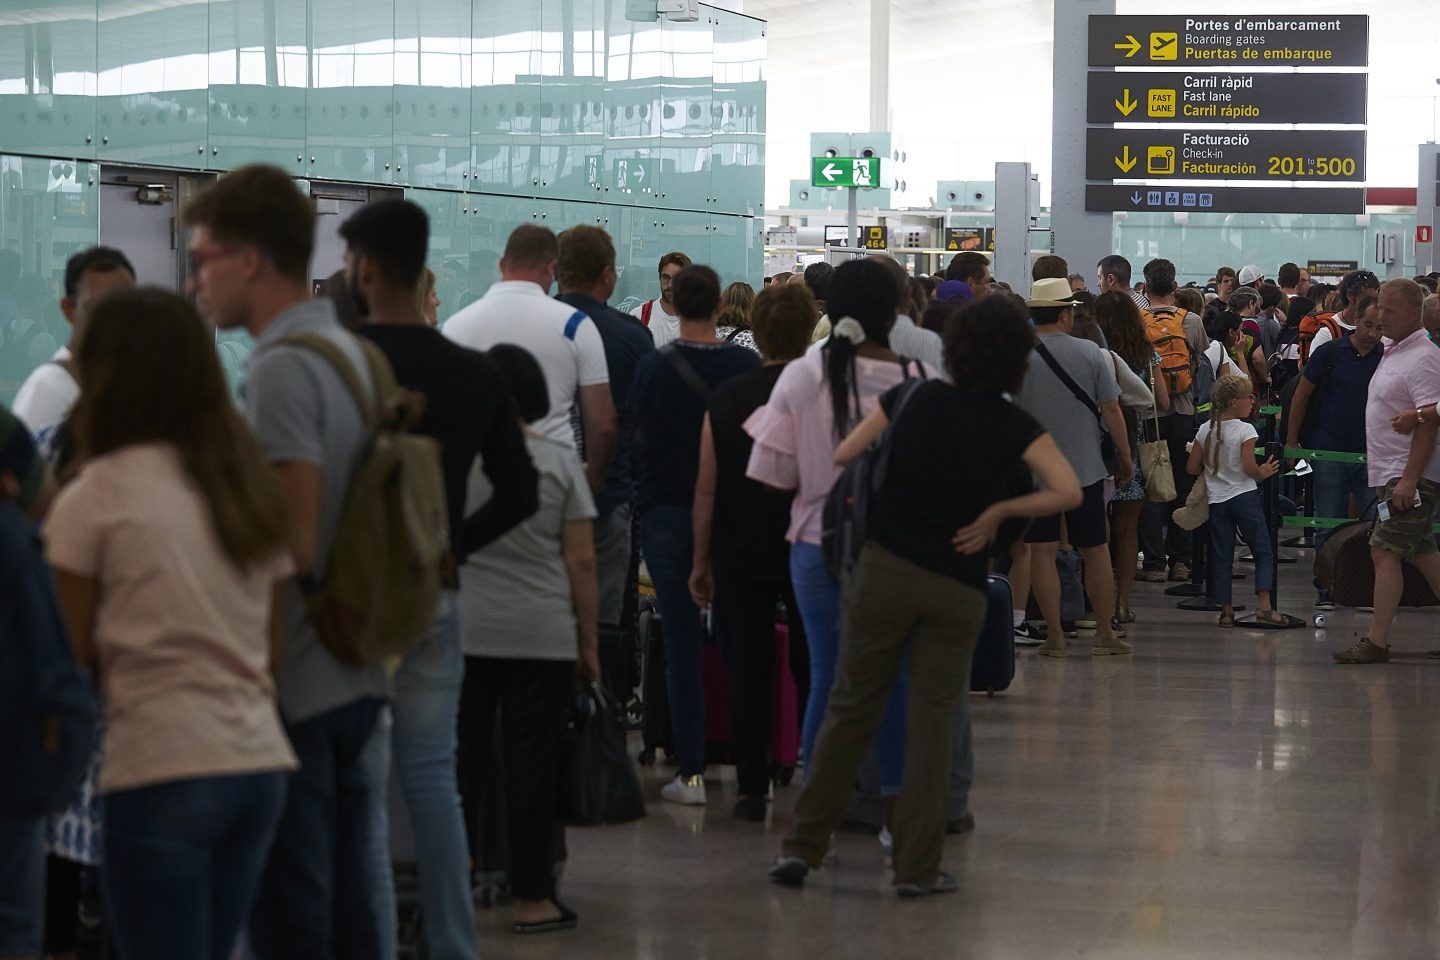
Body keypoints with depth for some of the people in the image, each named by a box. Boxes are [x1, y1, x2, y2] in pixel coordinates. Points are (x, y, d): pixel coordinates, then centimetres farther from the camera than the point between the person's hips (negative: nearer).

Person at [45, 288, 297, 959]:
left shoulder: (94, 499, -5)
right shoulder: (251, 487, 12)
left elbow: (75, 651, -1)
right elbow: (272, 646, 13)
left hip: (162, 772, -6)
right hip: (261, 763, 6)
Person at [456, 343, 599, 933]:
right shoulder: (559, 461, -2)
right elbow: (582, 562, -3)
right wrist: (589, 643, 4)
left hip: (461, 634, 1)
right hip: (543, 640, -1)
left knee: (454, 761, 7)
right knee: (532, 767, 4)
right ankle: (532, 900, 8)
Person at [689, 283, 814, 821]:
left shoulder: (725, 399, -1)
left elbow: (706, 489, 0)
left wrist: (701, 562, 7)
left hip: (740, 555, 1)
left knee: (748, 675, 5)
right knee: (813, 674, 8)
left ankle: (753, 791, 6)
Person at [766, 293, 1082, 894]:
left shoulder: (915, 399, 2)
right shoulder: (1015, 427, -2)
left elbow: (839, 458, 5)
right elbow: (1068, 492, -10)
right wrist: (997, 511, -4)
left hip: (886, 569, 1)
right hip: (958, 589, -1)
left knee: (851, 709, 9)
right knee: (933, 720, 7)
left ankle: (802, 846, 12)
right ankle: (917, 866, 7)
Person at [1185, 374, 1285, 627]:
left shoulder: (1205, 430, 3)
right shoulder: (1245, 430, -11)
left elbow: (1192, 468, 5)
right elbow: (1249, 468, -17)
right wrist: (1264, 472, 3)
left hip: (1217, 500, 4)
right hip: (1244, 496, -4)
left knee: (1221, 557, 8)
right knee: (1264, 551, 5)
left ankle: (1226, 610, 5)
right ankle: (1263, 605, -7)